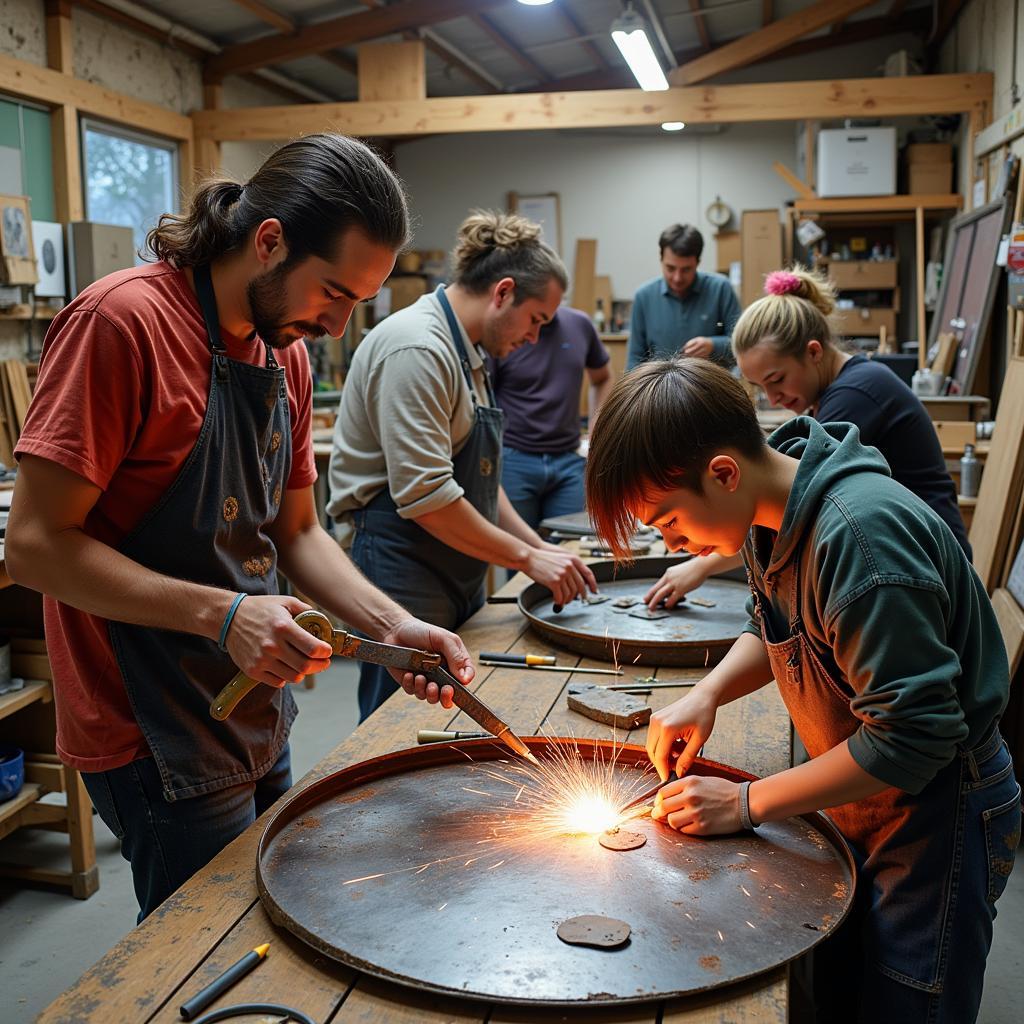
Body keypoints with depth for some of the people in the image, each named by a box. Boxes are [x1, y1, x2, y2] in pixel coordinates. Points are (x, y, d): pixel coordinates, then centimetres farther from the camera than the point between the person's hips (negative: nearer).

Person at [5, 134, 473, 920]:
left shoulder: (287, 350, 6)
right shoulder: (122, 322, -19)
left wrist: (393, 624, -5)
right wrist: (222, 614, -26)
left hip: (257, 725, 8)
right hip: (161, 743, -8)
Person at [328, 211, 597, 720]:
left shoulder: (465, 353, 15)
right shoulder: (417, 349, -17)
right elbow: (425, 495, -23)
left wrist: (539, 547, 11)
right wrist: (527, 557, -16)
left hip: (455, 576, 10)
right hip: (401, 573, -10)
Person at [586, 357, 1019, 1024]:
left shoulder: (861, 535, -34)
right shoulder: (772, 516, -5)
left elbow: (912, 739, -32)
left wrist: (746, 804, -24)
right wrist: (707, 694, -6)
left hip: (938, 813, -8)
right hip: (860, 805, 8)